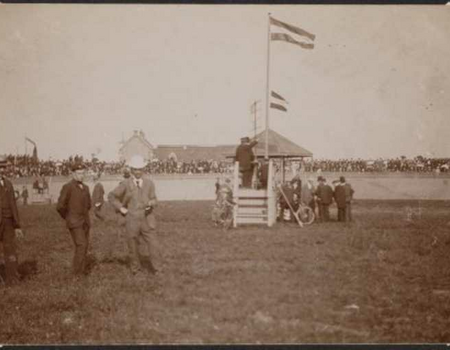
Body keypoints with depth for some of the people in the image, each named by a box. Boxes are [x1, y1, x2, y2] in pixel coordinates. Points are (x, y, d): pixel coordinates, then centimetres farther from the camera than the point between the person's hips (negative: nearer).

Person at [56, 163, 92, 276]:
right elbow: (60, 206, -14)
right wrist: (68, 218, -1)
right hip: (74, 223, -7)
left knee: (84, 246, 6)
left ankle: (82, 271, 15)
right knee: (81, 245, -15)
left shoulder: (85, 187, 11)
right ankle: (78, 273, -8)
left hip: (85, 222, 7)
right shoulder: (67, 187, -12)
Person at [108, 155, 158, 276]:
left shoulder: (149, 183, 2)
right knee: (133, 245, 8)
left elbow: (154, 199, 6)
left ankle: (146, 264, 31)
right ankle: (135, 268, 23)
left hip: (146, 219, 1)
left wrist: (151, 203, -16)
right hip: (132, 220, -1)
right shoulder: (125, 184, -3)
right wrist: (120, 208, -2)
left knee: (146, 244, 11)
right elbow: (111, 196, 5)